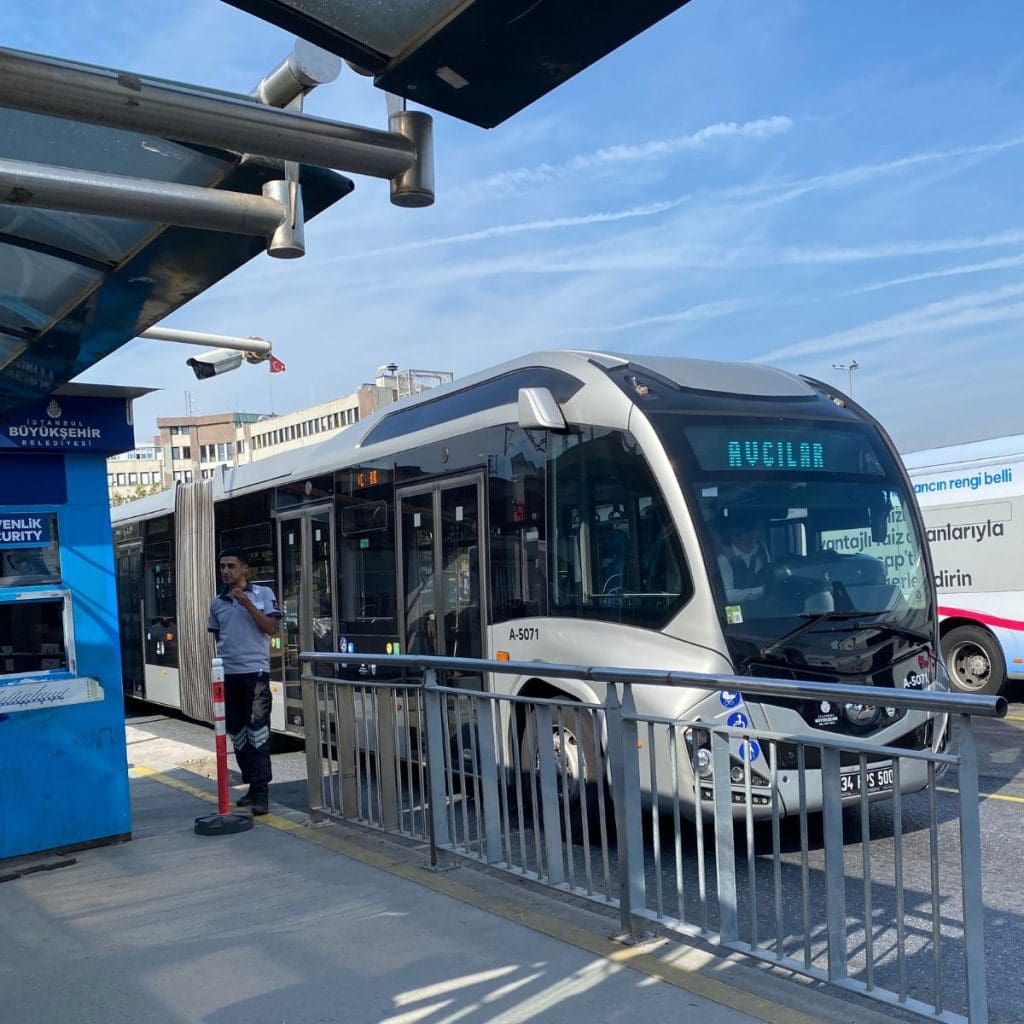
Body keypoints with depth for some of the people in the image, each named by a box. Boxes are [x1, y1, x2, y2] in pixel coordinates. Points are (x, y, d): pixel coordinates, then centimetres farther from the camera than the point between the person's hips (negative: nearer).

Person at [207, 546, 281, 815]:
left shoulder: (263, 594, 1)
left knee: (257, 731, -8)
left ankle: (261, 792, -7)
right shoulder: (217, 602, 13)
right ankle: (251, 785, 19)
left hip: (255, 671, -5)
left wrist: (247, 604, -14)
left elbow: (271, 628, -7)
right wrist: (220, 665, 14)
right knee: (237, 734, 8)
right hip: (227, 674, 5)